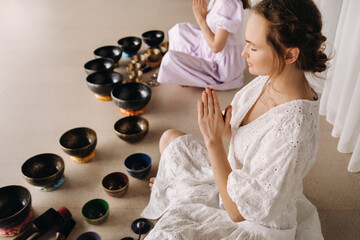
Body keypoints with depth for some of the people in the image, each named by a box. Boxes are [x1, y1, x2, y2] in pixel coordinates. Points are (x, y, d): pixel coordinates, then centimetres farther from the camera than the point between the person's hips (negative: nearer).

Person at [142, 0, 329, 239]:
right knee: (170, 139, 15)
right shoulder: (270, 79, -14)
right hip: (236, 171, 8)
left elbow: (238, 211, -31)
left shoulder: (294, 131, -39)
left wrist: (213, 139, -30)